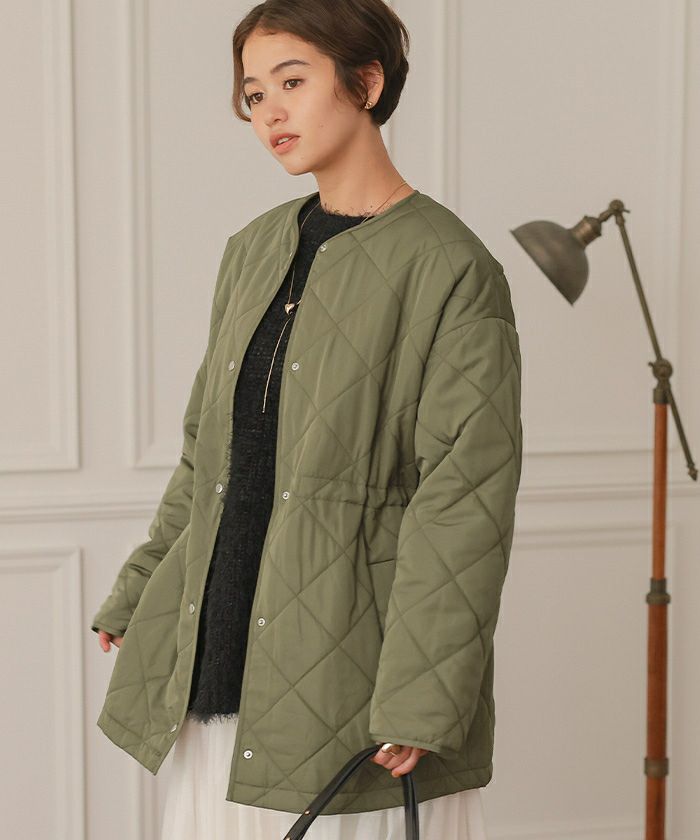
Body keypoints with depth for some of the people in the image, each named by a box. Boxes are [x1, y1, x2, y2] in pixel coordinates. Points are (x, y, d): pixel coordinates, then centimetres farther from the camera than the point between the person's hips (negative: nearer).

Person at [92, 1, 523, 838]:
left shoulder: (451, 270, -11)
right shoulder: (253, 251, 10)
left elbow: (465, 501, -14)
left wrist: (421, 697, -18)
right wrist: (138, 598, 16)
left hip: (349, 678, -6)